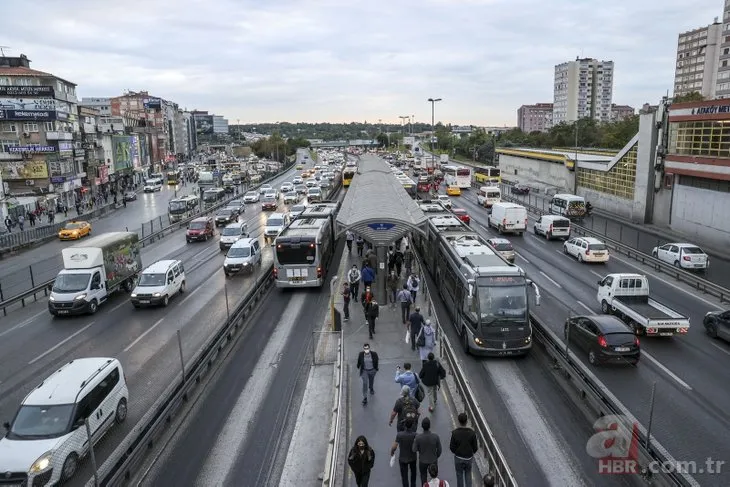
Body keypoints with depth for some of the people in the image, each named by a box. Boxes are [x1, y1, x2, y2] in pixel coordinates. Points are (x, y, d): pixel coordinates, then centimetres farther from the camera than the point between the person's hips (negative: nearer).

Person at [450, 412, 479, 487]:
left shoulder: (455, 433, -20)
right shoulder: (472, 432, -18)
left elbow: (452, 448, -13)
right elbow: (475, 448, -10)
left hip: (458, 458, -1)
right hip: (469, 458, 1)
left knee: (459, 475, 18)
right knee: (468, 475, 22)